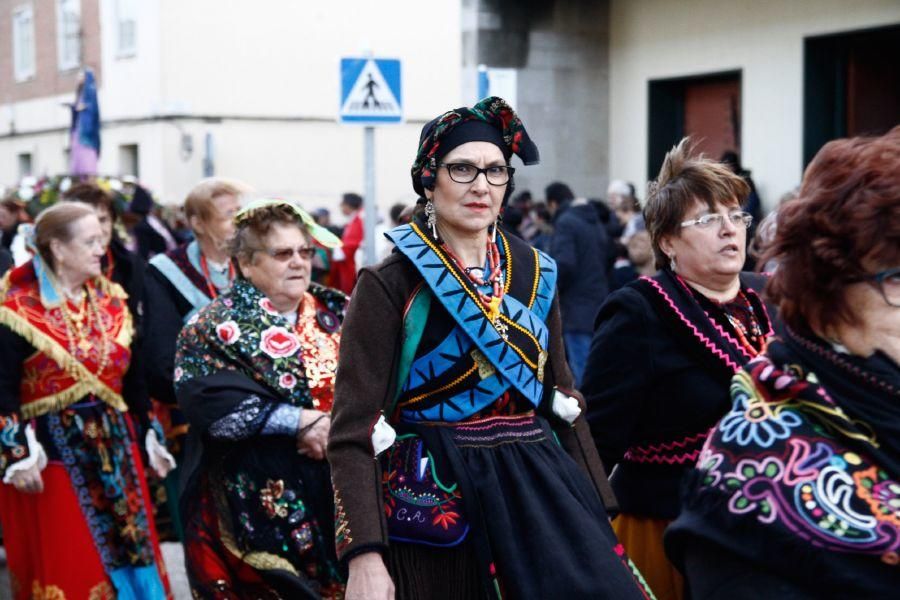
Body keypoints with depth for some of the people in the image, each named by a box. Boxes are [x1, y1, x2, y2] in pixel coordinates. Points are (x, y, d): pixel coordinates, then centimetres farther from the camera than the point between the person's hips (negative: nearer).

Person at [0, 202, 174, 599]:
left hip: (115, 447, 5)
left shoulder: (111, 301, 8)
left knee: (126, 554, 9)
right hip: (53, 454, -5)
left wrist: (149, 437, 14)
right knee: (65, 568, 2)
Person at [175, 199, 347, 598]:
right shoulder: (216, 326, -2)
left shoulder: (338, 313, 13)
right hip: (258, 508, -4)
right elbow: (207, 400, -17)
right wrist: (299, 421, -19)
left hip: (341, 499, 4)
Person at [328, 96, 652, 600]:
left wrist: (598, 511, 9)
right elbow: (356, 429, -12)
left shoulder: (535, 273, 8)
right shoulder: (390, 286, -7)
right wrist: (365, 557, -20)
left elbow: (561, 398, 13)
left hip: (538, 486, 4)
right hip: (435, 498, -4)